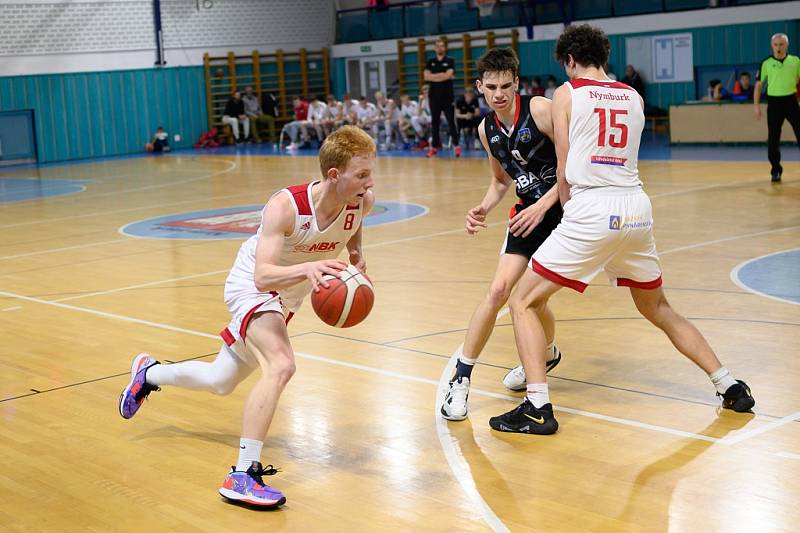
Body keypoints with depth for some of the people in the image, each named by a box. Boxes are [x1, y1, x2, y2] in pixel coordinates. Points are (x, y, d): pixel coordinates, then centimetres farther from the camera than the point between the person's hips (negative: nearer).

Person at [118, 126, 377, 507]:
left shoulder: (363, 201, -19)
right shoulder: (285, 206, -35)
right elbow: (263, 276, -43)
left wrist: (356, 251, -7)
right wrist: (306, 268, -61)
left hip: (287, 296, 7)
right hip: (252, 286, -7)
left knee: (220, 381, 20)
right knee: (281, 365, -33)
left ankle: (149, 374, 49)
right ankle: (243, 475, -27)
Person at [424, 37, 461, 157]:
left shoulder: (450, 61, 2)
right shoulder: (430, 62, 10)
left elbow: (448, 75, -13)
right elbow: (426, 77, -4)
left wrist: (434, 77, -6)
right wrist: (443, 75, -8)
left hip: (447, 96, -3)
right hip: (434, 96, 3)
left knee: (451, 121, -4)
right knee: (434, 122, 6)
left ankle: (456, 145, 0)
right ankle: (434, 147, 11)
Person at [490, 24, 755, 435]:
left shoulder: (567, 93, 3)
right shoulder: (634, 98, 16)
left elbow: (564, 170, 3)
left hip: (590, 209, -5)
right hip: (637, 208, 6)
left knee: (523, 302, 5)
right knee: (658, 309, 25)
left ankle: (538, 408, -7)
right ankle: (731, 388, 25)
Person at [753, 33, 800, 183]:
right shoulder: (766, 63, 1)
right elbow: (759, 85, 5)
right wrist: (756, 105, -2)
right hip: (774, 102, 0)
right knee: (773, 139, 1)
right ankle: (776, 170, 11)